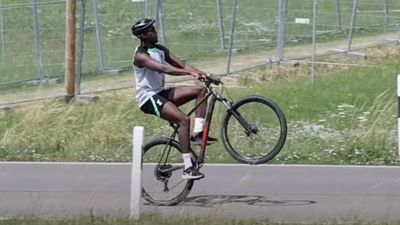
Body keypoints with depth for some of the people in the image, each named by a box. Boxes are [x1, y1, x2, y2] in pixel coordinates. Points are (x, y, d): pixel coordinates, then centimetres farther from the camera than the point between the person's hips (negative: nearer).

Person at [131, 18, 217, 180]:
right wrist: (191, 73, -38)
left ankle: (197, 133, -7)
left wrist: (202, 74, -13)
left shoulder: (161, 50, 11)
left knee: (201, 90, -3)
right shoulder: (141, 55, -16)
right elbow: (164, 69, -30)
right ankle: (188, 168, -27)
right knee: (184, 119, -26)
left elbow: (181, 65, 4)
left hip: (161, 93, 9)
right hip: (148, 98, -9)